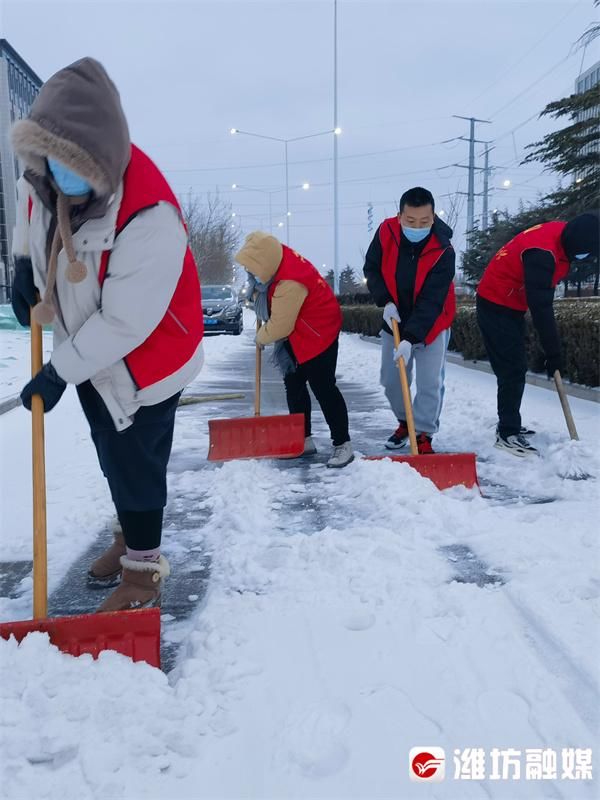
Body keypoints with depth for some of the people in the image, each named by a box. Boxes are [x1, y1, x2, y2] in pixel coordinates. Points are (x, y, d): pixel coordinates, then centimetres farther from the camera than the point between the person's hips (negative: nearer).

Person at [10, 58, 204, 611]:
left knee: (134, 462, 1)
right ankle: (131, 535, 44)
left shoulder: (150, 216, -36)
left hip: (142, 358, -7)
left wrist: (58, 373, -23)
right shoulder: (41, 176, -13)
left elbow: (126, 323, -31)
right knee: (113, 455, 21)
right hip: (85, 352, 8)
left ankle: (144, 568, 23)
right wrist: (24, 268, 10)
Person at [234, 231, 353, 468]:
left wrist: (261, 337, -7)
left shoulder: (290, 283, -35)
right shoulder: (277, 256, -7)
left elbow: (279, 326, -25)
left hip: (318, 333, -10)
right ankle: (303, 440, 21)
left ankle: (342, 444, -1)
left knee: (322, 388, -9)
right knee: (294, 386, 12)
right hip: (295, 336, 10)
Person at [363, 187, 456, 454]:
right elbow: (372, 269, -3)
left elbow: (431, 301, -30)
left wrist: (411, 339, -38)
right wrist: (386, 302, -17)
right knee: (391, 380, 9)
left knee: (430, 384, -8)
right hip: (395, 320, 4)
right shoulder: (386, 232, -17)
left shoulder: (443, 251, -27)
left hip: (431, 324, -3)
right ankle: (405, 422, 33)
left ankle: (423, 435, 7)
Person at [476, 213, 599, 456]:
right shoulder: (542, 252, -30)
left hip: (510, 305, 10)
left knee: (515, 369, 14)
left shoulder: (561, 234, -2)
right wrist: (553, 352, -24)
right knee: (512, 370, -10)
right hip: (496, 306, -10)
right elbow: (540, 306, -29)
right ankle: (507, 433, -3)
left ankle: (509, 425, 25)